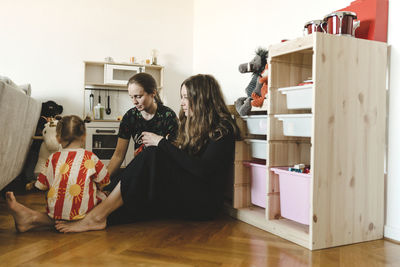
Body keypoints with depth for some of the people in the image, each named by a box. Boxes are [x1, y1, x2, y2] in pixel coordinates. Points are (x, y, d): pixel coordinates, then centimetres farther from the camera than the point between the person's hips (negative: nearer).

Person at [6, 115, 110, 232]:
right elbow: (104, 181, 10)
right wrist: (96, 186, 33)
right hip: (83, 211, -5)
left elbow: (42, 185, 15)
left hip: (56, 211, 5)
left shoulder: (53, 158, 8)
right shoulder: (90, 158, 1)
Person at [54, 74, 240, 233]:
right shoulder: (193, 123, 17)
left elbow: (202, 170, -21)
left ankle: (98, 215, -25)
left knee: (153, 156, -24)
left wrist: (162, 143, -17)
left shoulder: (223, 129, -9)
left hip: (206, 203, -7)